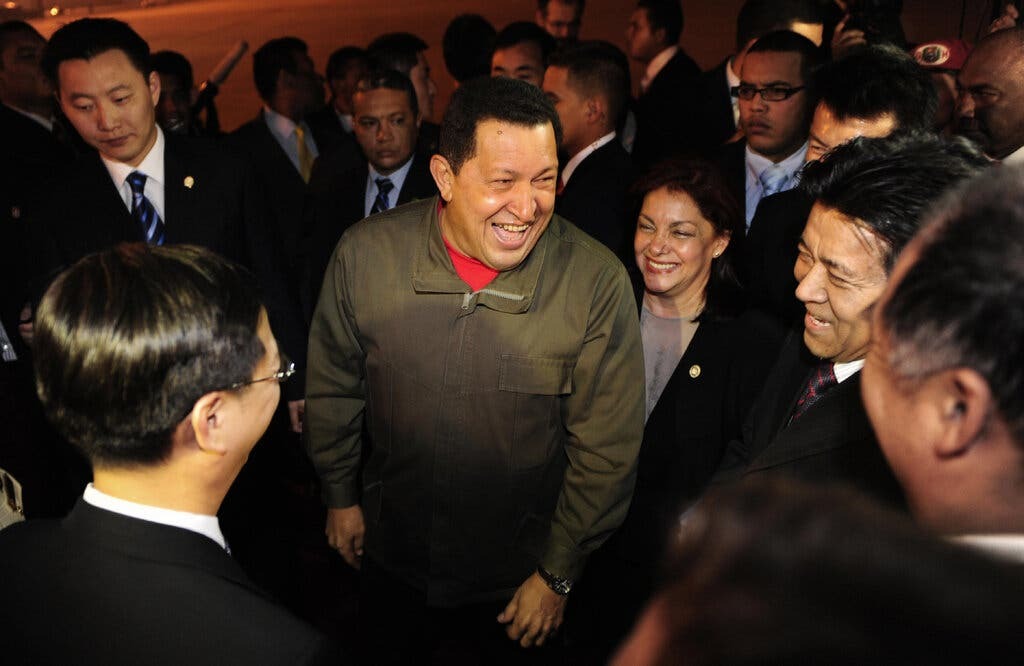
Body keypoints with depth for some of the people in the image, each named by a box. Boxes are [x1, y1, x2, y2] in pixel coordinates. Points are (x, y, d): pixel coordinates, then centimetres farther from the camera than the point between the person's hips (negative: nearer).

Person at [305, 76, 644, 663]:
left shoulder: (598, 281, -22)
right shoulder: (365, 254, -17)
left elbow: (605, 449, -14)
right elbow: (335, 387, 0)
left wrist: (558, 574, -8)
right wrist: (340, 495, 8)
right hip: (392, 555, 2)